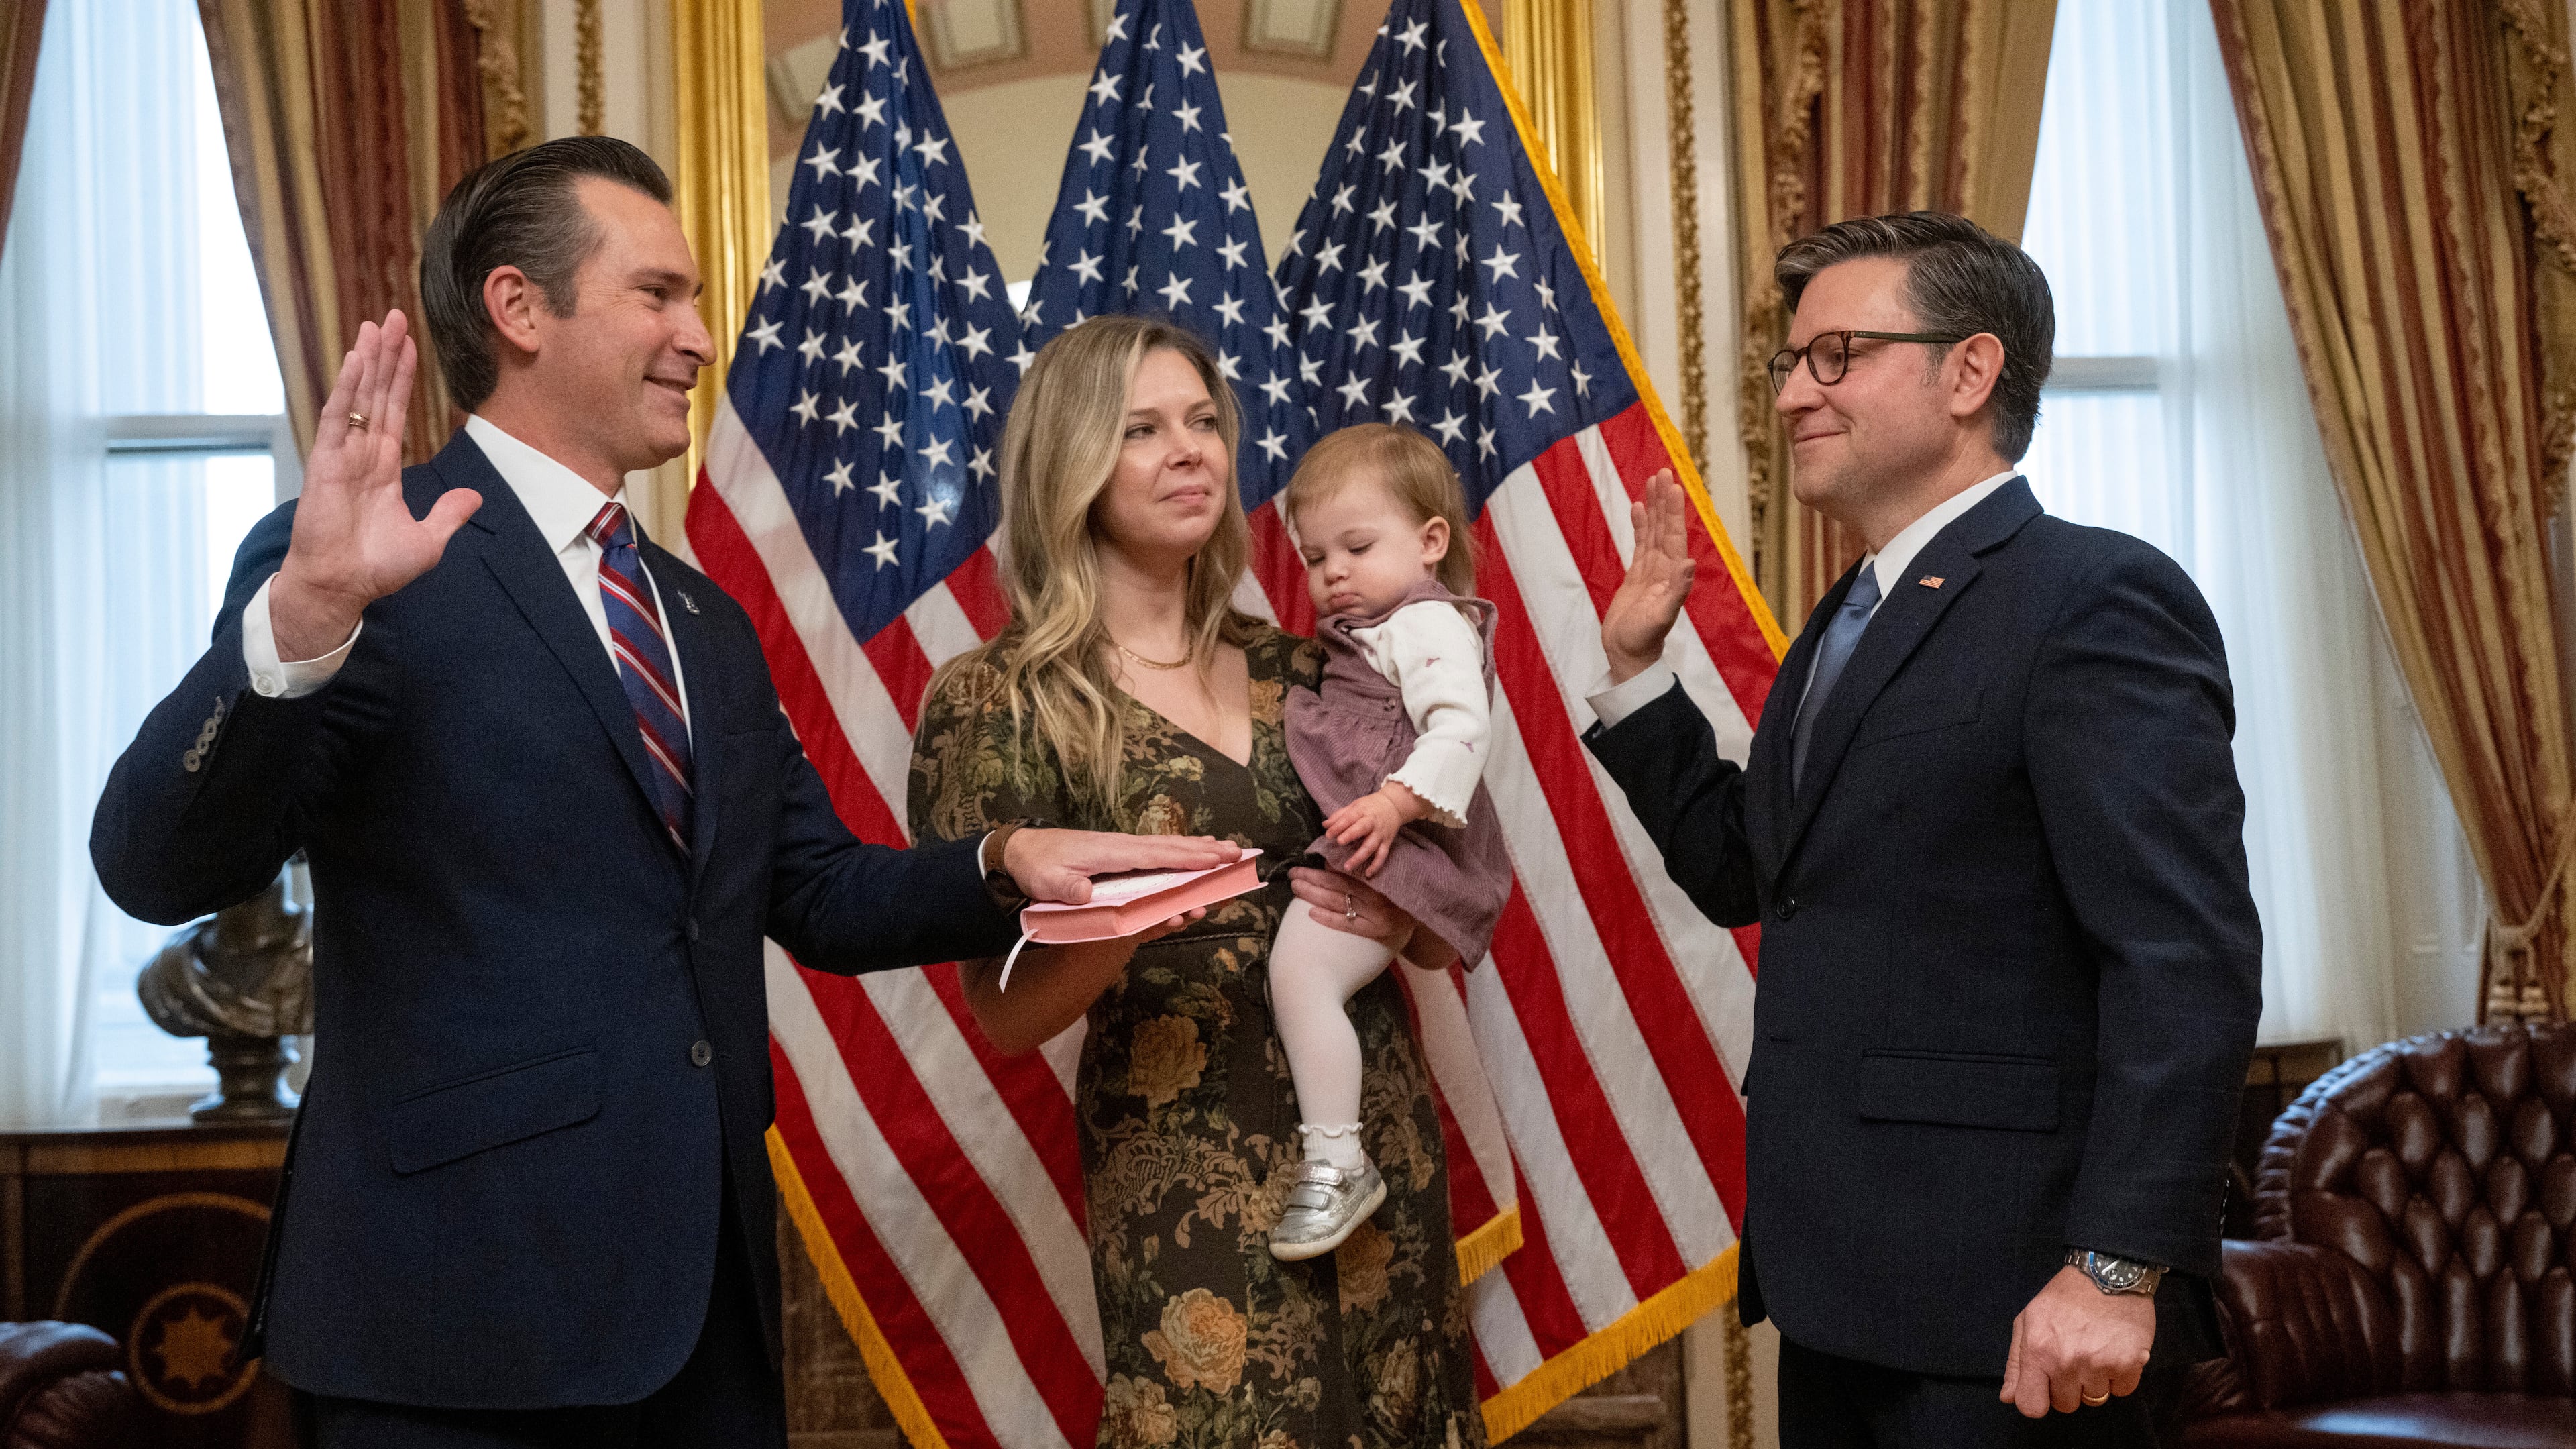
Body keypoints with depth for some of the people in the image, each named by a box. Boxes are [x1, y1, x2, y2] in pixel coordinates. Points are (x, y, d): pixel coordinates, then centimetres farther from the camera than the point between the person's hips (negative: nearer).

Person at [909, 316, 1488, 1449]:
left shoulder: (1293, 670, 8)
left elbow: (1447, 938, 16)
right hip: (1191, 1180, -5)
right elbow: (1008, 1015, -6)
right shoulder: (1004, 697, -4)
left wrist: (1403, 915, -6)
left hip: (1380, 1137, 5)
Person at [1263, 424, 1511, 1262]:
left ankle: (1338, 1162, -24)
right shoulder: (1355, 634, 26)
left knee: (1298, 966, -26)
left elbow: (1462, 726, -21)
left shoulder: (1429, 622, -6)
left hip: (1388, 845, -12)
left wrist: (1398, 800, -32)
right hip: (1348, 844, 12)